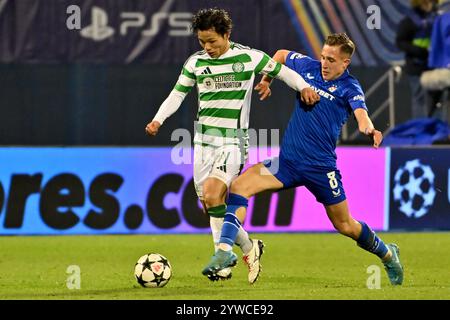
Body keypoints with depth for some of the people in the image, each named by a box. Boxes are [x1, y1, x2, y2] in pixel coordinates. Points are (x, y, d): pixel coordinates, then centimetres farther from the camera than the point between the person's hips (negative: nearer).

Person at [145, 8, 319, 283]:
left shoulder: (249, 57, -3)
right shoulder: (195, 62, 6)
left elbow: (281, 70, 8)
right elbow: (177, 94, 12)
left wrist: (303, 86, -9)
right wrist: (158, 119, -3)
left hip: (233, 140, -5)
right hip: (204, 139, 5)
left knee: (212, 195, -22)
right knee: (208, 205, 3)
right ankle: (249, 248, 19)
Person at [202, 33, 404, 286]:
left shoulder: (349, 88, -8)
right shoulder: (308, 67, 5)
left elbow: (361, 114, -29)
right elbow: (281, 55, 26)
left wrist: (369, 129, -50)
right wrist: (266, 80, 23)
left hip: (321, 167, -4)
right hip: (288, 160, 4)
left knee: (345, 225, 7)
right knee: (239, 186, -17)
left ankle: (387, 254, 36)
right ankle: (225, 251, -23)